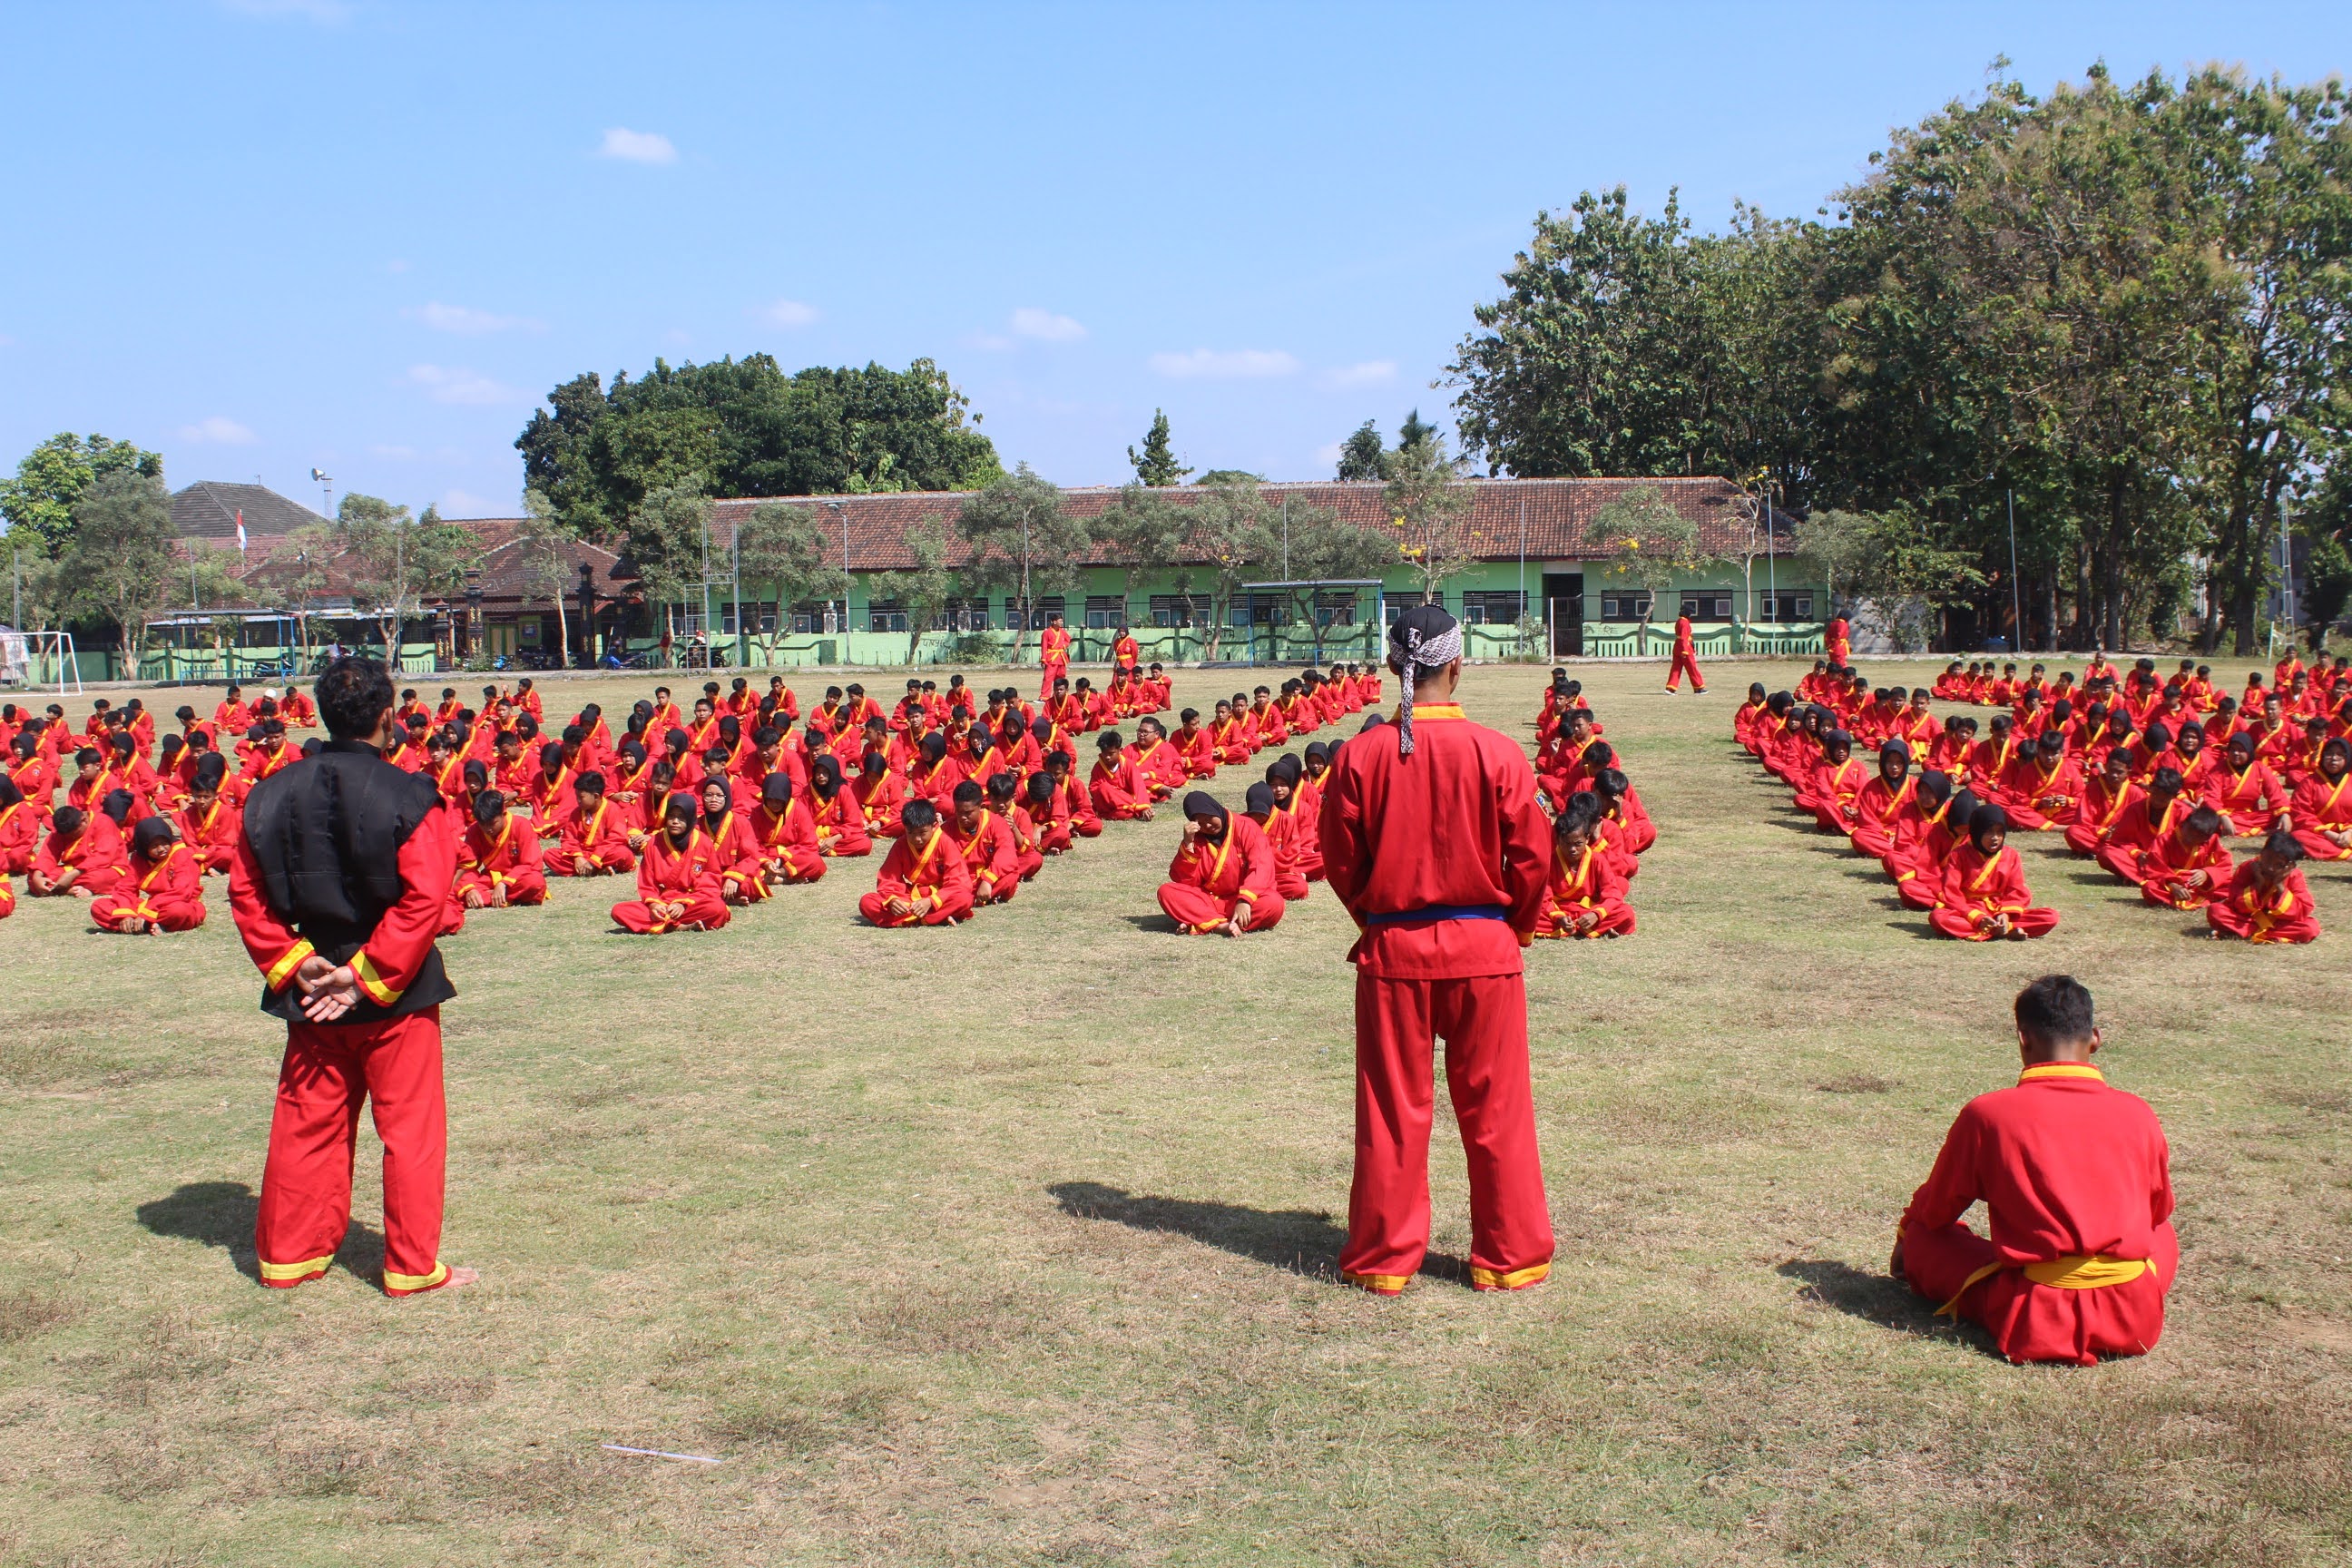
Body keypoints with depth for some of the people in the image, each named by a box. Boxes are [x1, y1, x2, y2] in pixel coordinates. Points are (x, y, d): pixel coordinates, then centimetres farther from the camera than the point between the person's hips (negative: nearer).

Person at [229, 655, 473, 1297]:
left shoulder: (271, 796, 1)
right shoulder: (410, 797, -14)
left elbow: (247, 894, 1)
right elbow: (426, 898, -20)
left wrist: (290, 964, -2)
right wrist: (368, 977, -15)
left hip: (311, 991, 4)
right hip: (397, 996, -4)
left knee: (305, 1125, 16)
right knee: (410, 1128, 6)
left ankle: (287, 1255, 26)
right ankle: (413, 1268, 11)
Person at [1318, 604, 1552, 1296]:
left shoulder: (1359, 755, -8)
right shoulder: (1499, 754, -10)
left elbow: (1340, 861, -1)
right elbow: (1532, 859, -4)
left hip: (1392, 951, 1)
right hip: (1484, 951, -1)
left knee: (1392, 1114, 10)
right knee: (1495, 1111, 10)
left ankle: (1383, 1258, 19)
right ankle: (1510, 1257, 20)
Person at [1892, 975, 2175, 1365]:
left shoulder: (1986, 1113, -5)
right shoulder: (2136, 1113, 2)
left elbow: (1935, 1212, 9)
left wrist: (1905, 1235, 32)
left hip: (2036, 1327, -1)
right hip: (2139, 1323, 2)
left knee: (1921, 1237, 16)